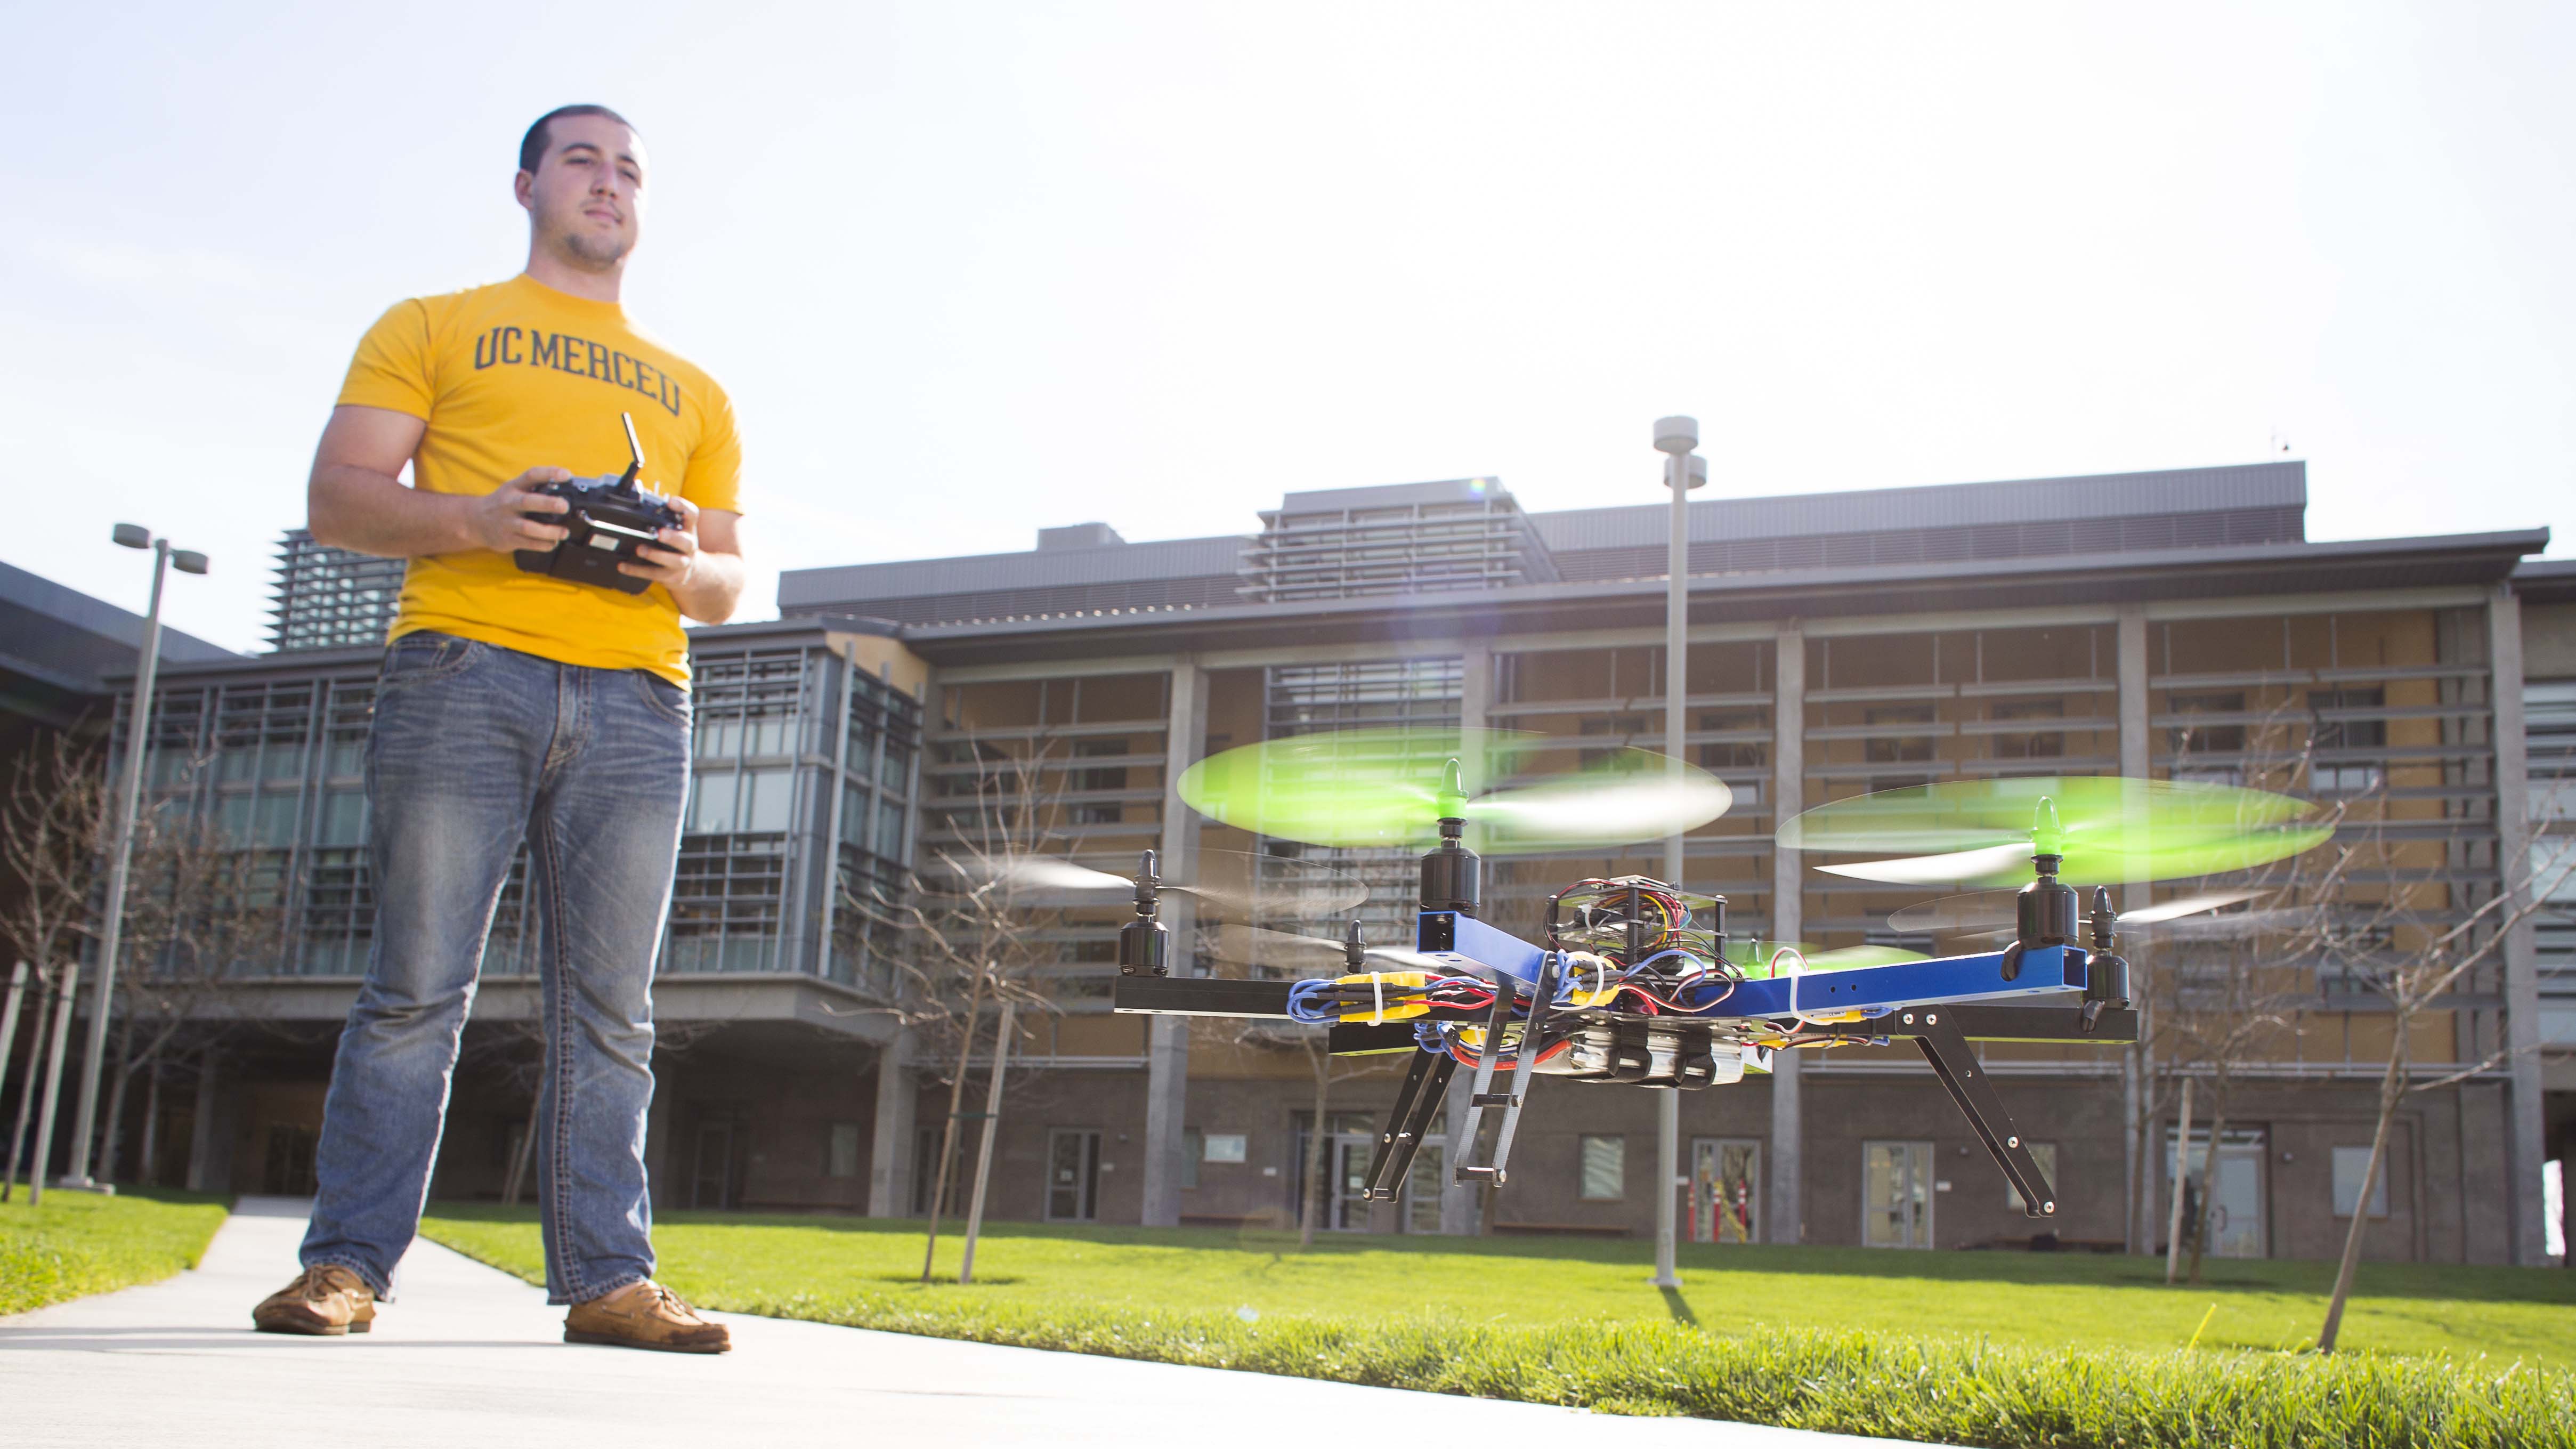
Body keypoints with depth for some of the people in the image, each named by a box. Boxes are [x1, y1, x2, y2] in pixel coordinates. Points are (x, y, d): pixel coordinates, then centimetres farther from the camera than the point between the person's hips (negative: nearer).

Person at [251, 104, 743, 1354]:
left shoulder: (692, 392, 27)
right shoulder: (432, 329, 18)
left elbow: (730, 577, 24)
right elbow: (336, 498, 7)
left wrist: (691, 569, -1)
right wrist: (474, 518, -12)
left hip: (635, 699, 3)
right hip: (465, 673, -3)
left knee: (608, 1007, -1)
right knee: (417, 988, -6)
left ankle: (607, 1277, 0)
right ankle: (346, 1263, 1)